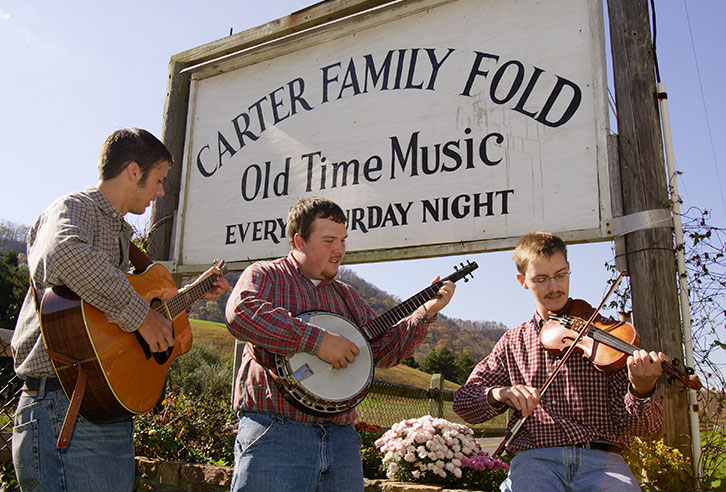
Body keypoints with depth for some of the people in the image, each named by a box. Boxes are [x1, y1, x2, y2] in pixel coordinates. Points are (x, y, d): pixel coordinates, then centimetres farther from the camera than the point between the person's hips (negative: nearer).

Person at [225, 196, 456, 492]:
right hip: (275, 433, -5)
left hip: (341, 437, 6)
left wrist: (426, 312, 9)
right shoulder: (265, 275, 1)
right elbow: (240, 312, -21)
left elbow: (385, 350, 18)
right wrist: (318, 340, -22)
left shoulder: (347, 296, 20)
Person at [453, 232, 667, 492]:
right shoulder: (513, 343, 13)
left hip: (601, 459, 0)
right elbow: (463, 401, 7)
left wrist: (641, 391, -18)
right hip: (535, 458, 0)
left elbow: (645, 426, 4)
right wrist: (499, 393, -13)